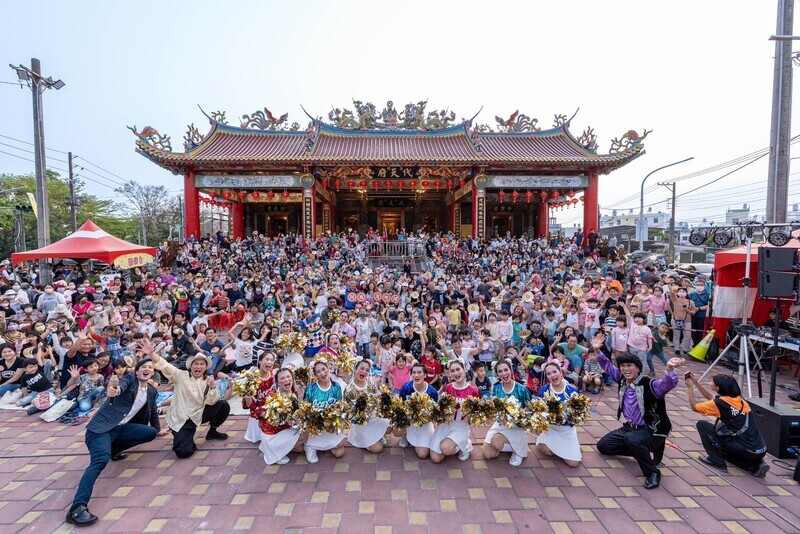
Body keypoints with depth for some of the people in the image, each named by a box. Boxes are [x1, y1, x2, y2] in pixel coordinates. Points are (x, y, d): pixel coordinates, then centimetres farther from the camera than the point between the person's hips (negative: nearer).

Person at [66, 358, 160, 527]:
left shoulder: (152, 391, 13)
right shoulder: (130, 379, -4)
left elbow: (153, 411, 30)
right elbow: (122, 384, -30)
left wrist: (158, 428, 40)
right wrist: (116, 389, -53)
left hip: (121, 428, 6)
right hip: (102, 427, -6)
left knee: (151, 432, -14)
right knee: (101, 460, -30)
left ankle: (114, 449, 9)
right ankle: (78, 507, -40)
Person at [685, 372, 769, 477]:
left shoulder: (720, 403, -14)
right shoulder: (738, 399, 8)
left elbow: (695, 406, 1)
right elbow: (712, 399, 25)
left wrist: (690, 387, 12)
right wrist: (696, 383, 26)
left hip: (747, 451, -7)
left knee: (702, 425, 2)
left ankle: (716, 461, 6)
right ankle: (755, 466, 14)